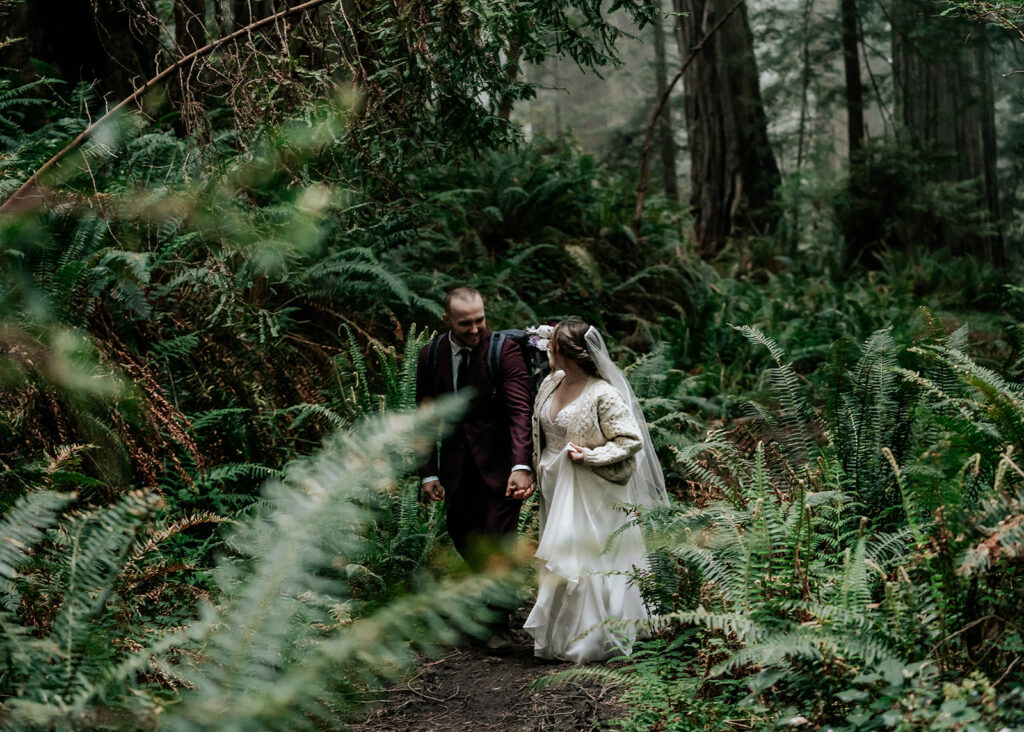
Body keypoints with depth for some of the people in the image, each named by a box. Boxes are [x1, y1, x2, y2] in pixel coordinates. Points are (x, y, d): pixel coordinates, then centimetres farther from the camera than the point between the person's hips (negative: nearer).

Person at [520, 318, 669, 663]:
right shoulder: (551, 383, 4)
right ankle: (560, 635, 29)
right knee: (558, 561, 15)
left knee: (588, 561, -2)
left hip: (591, 495, -8)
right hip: (555, 489, 8)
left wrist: (589, 456, -21)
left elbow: (631, 441, -16)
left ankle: (596, 639, 11)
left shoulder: (604, 395, -19)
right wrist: (538, 467, 13)